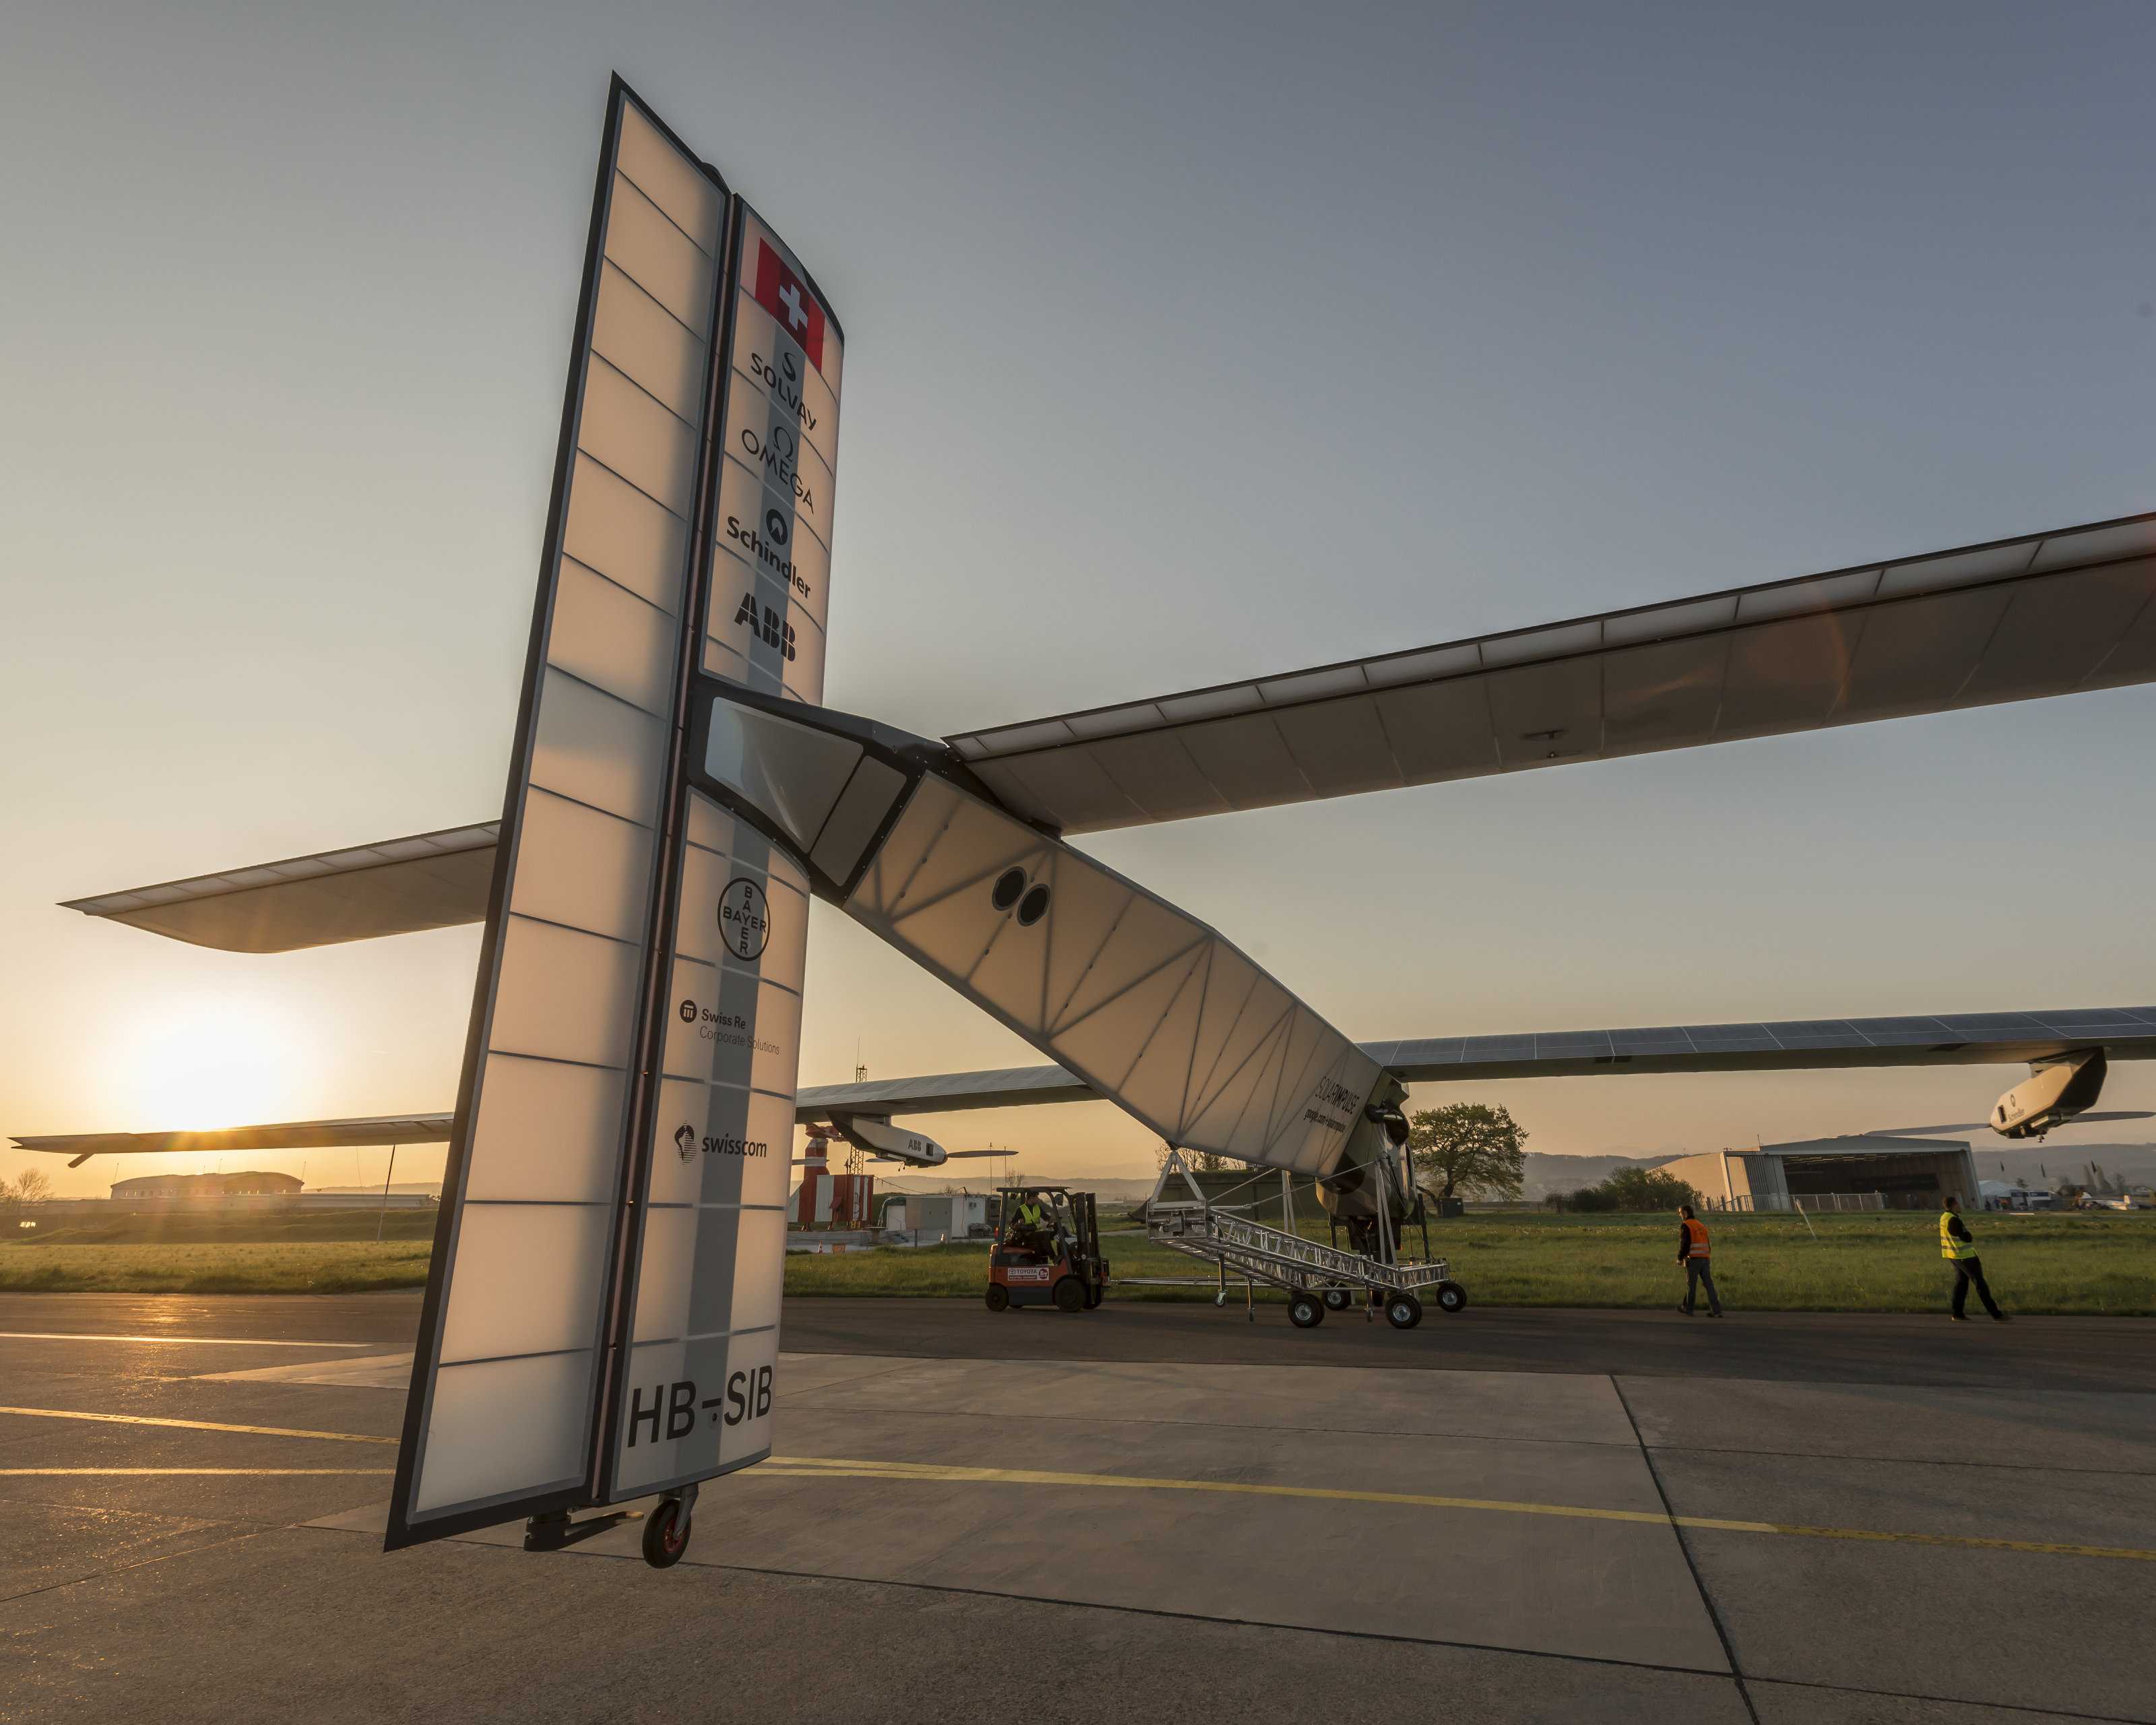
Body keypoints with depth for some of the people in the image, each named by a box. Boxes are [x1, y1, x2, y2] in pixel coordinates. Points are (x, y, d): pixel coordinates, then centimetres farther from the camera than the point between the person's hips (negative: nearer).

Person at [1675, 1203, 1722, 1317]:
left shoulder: (1685, 1225, -7)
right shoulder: (1701, 1225, 18)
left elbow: (1684, 1244, -14)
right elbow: (1707, 1244, 20)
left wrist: (1680, 1258, -4)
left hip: (1693, 1259, -7)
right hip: (1705, 1258, 7)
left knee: (1691, 1284, 3)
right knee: (1708, 1284, 5)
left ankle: (1688, 1309, 12)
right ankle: (1716, 1310, -1)